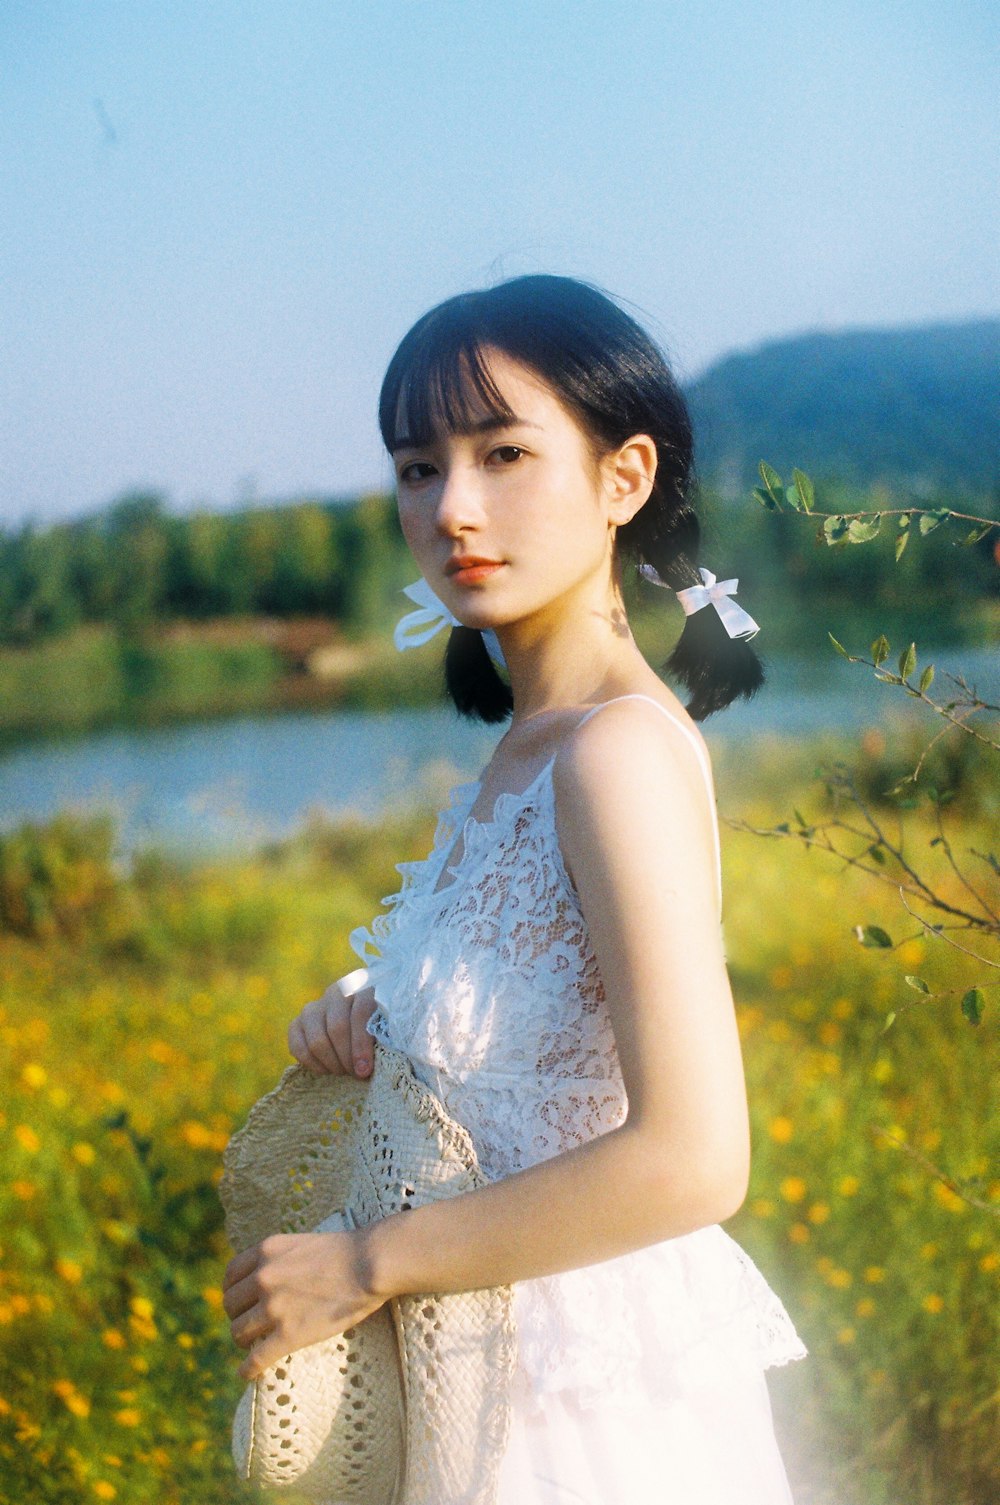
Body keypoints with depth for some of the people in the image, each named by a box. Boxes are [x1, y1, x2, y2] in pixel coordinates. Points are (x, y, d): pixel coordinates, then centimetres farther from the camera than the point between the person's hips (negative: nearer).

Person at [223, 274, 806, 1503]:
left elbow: (692, 1157, -29)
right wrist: (365, 1014, -2)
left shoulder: (622, 747, -23)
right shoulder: (526, 744, 2)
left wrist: (367, 1263, -21)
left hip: (597, 1404, -8)